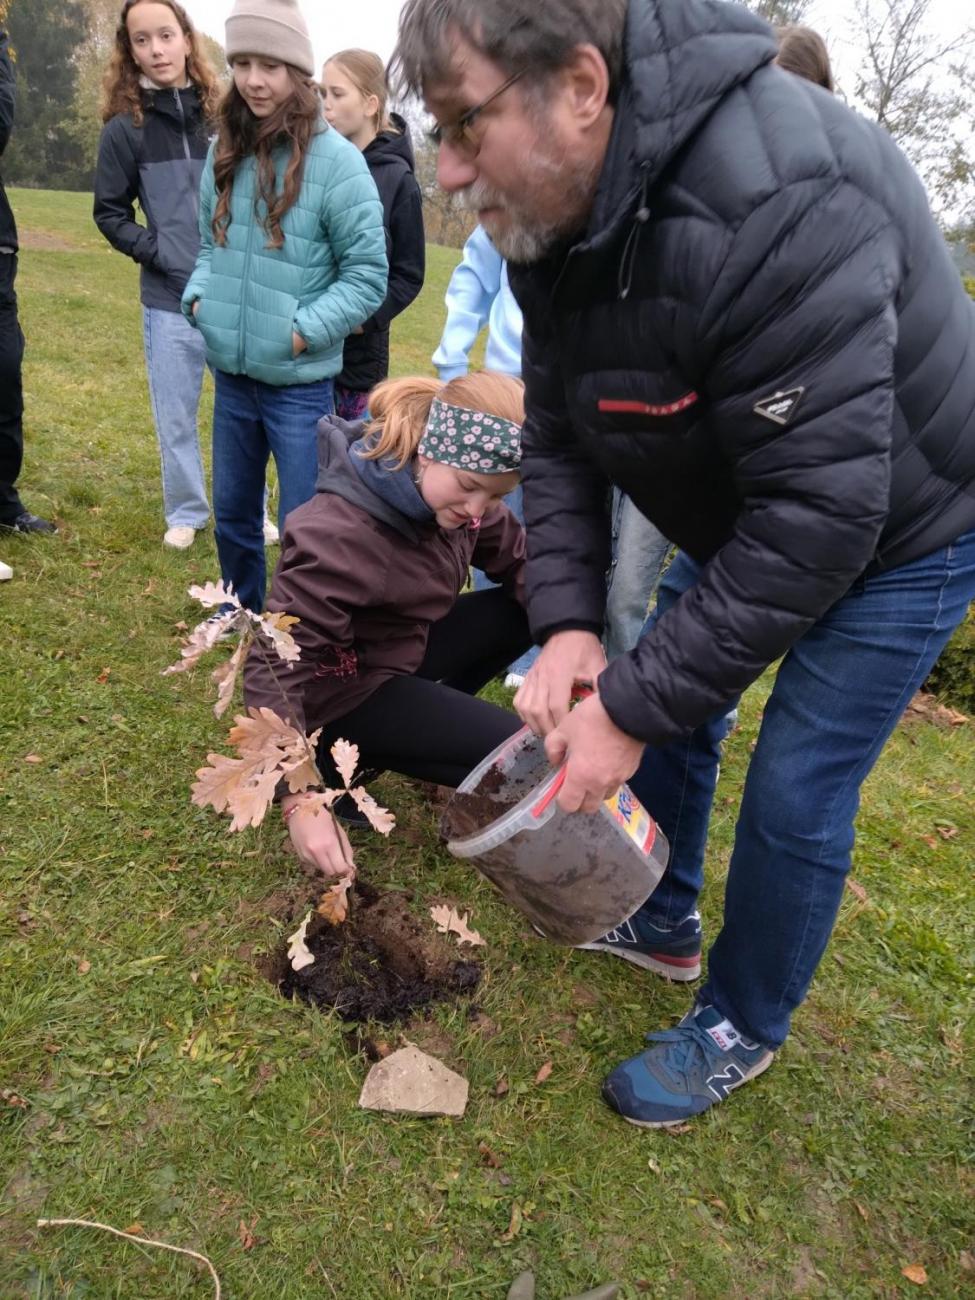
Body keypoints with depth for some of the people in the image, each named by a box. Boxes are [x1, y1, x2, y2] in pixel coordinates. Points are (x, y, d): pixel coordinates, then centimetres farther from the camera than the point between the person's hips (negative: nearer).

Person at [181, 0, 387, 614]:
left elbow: (367, 275, -11)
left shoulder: (335, 159, -11)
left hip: (301, 383, -6)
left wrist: (304, 330, -17)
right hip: (231, 374, 6)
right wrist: (199, 297, 0)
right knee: (233, 512, 19)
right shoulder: (225, 150, 6)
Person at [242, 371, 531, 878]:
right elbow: (275, 665, -32)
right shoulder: (337, 536, -33)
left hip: (406, 649, 8)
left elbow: (519, 558, -1)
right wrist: (299, 799, -34)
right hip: (343, 690, -8)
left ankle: (427, 726, 7)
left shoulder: (448, 491, -10)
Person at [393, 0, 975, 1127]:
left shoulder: (779, 208, -37)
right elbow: (558, 439, -5)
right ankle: (663, 924, 37)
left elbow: (818, 518, -36)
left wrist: (634, 708, -31)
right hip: (739, 507, 8)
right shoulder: (547, 216, -10)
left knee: (796, 787, -6)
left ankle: (741, 1029, 22)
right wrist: (566, 623, -18)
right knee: (669, 700, 11)